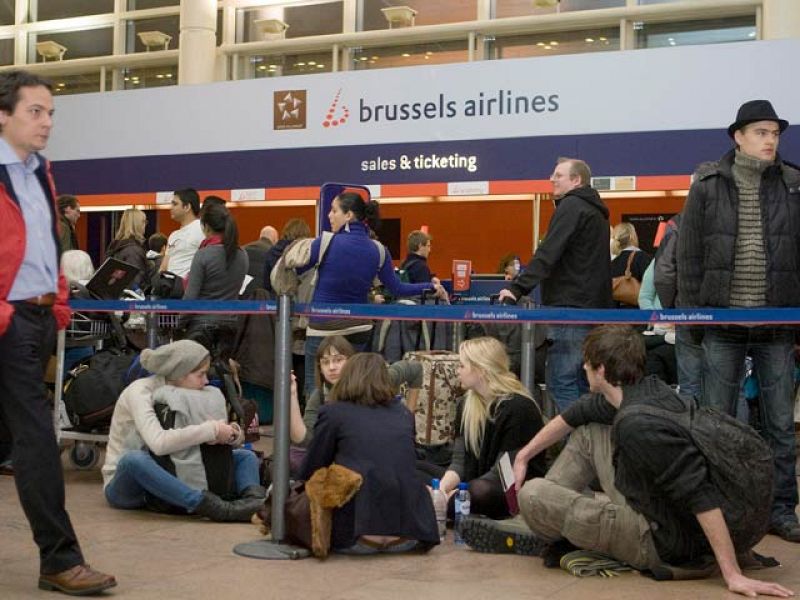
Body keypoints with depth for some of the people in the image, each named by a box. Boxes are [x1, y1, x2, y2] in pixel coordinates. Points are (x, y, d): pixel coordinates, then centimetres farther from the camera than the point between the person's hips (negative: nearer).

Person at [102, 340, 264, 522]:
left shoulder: (183, 396, 2)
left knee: (245, 456, -1)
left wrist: (233, 435, -18)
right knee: (134, 458, -42)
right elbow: (159, 443, -36)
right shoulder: (140, 391, -19)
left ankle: (253, 498, -35)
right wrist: (210, 430, -31)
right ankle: (211, 506, -48)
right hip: (127, 487, -7)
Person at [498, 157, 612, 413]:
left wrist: (518, 288, -22)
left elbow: (547, 254, -18)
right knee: (583, 383, 12)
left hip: (570, 307, -10)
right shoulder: (596, 211, 24)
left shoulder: (571, 207, -7)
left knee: (561, 382, -11)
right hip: (594, 306, 10)